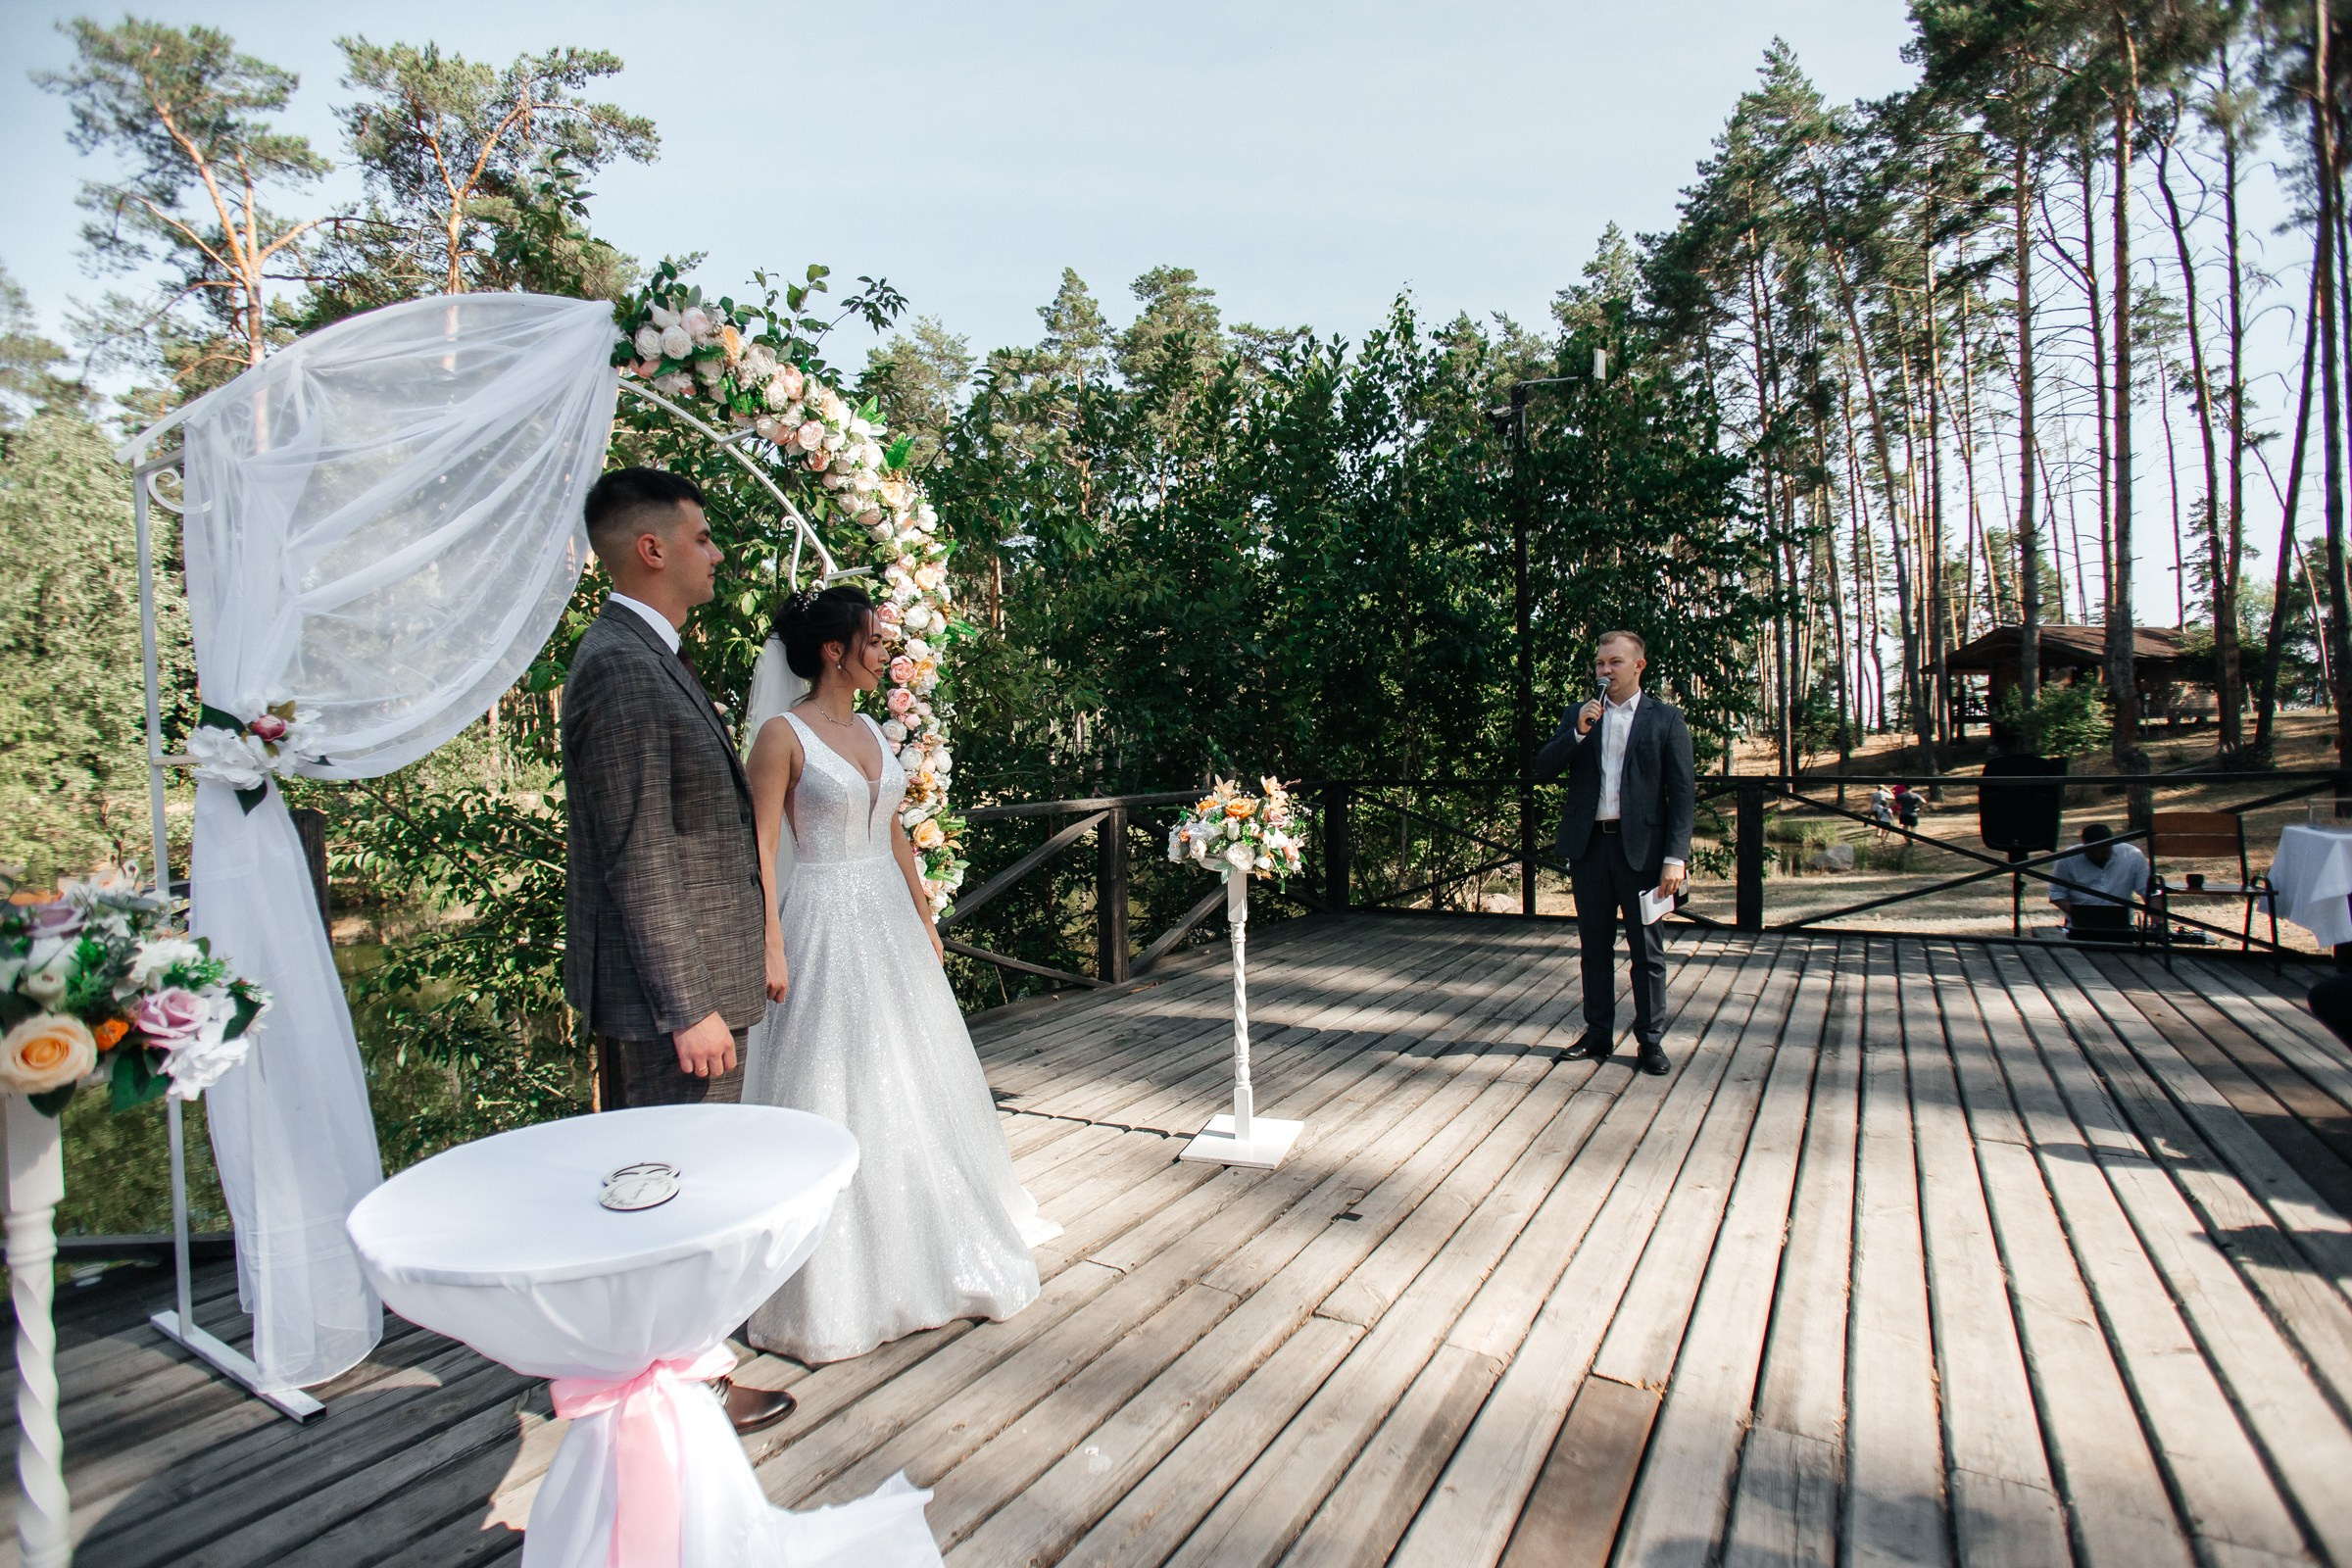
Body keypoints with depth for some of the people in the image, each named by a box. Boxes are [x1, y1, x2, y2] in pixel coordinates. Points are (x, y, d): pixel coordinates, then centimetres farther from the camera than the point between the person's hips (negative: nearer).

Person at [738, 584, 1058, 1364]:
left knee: (912, 1080, 16)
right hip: (824, 925, -7)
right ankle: (835, 1277, 19)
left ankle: (923, 1244, 35)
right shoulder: (783, 733, -11)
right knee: (832, 1092, 2)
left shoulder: (871, 729, 10)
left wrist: (925, 918, 16)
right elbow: (761, 848, -14)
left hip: (889, 920, 8)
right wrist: (772, 946, -19)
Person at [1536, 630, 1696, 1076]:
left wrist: (1675, 857, -12)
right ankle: (1598, 1035, 21)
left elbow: (1683, 792, -3)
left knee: (1647, 950, 4)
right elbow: (1543, 769, 3)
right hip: (1589, 844, 3)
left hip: (1642, 847, -3)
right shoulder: (1578, 716, 11)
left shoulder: (1666, 718, 2)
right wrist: (1578, 732, -11)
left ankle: (1651, 1040, 15)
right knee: (1595, 947, 11)